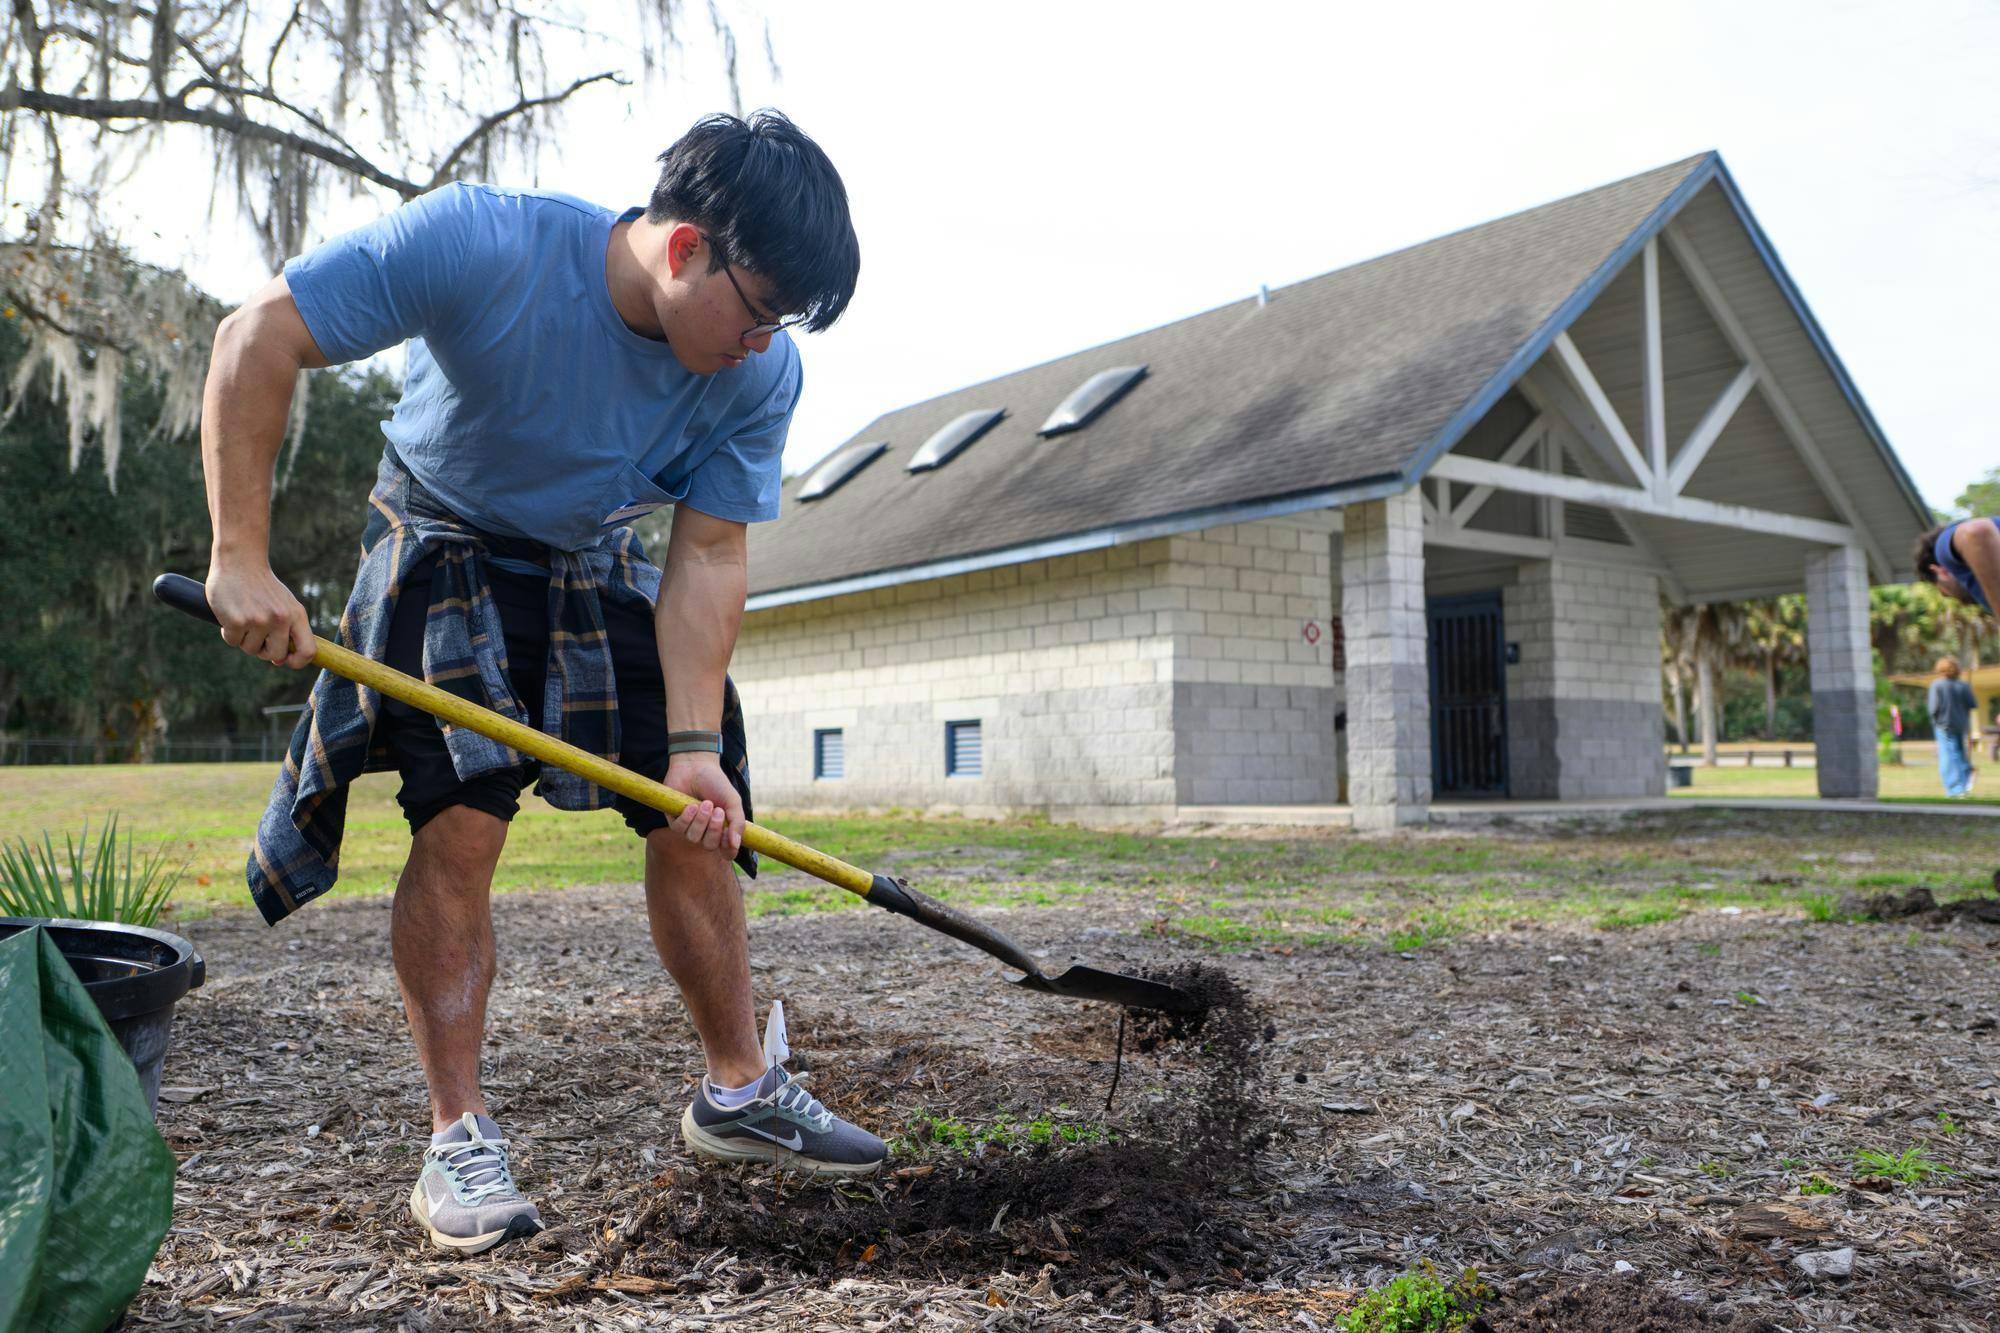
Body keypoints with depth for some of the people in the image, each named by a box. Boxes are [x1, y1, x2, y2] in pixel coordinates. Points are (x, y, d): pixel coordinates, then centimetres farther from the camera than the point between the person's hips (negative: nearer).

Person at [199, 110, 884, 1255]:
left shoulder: (763, 372, -20)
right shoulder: (482, 244, -32)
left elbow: (708, 557, -17)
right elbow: (258, 341, -27)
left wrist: (696, 743, -25)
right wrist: (243, 557, -31)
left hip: (604, 574, 4)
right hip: (449, 559, -3)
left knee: (698, 822, 0)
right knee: (461, 822, -16)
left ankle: (740, 1090, 16)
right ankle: (460, 1137, -1)